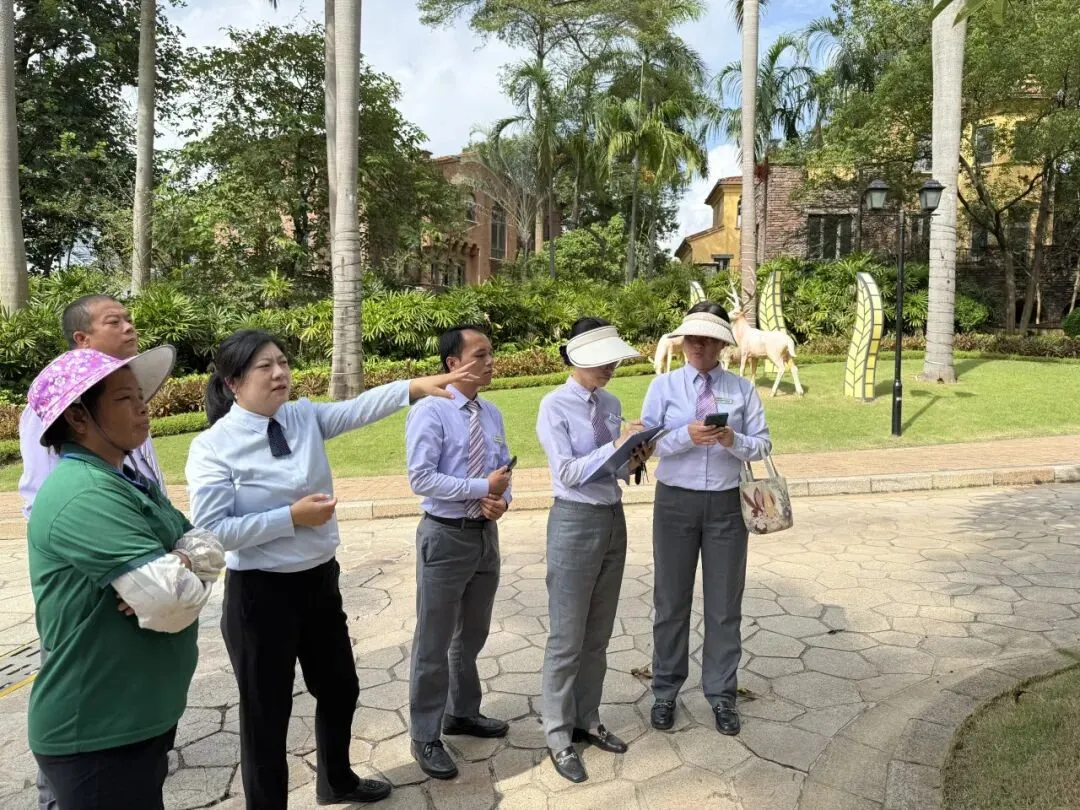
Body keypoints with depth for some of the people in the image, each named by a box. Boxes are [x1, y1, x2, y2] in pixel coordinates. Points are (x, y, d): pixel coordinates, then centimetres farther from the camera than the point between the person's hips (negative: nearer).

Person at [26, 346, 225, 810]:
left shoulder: (127, 481, 7)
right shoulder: (85, 496, -25)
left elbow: (210, 549, 3)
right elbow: (173, 604, -31)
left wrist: (175, 565, -18)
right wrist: (186, 574, -9)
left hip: (143, 717, 9)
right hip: (96, 736, -9)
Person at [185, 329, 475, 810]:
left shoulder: (304, 417, 0)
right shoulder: (213, 446, -15)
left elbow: (358, 409, -14)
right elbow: (210, 530, -20)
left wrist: (415, 387, -28)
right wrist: (291, 516, -21)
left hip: (320, 580, 6)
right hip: (260, 592, -6)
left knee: (340, 689, 24)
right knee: (267, 712, 11)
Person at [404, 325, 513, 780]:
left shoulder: (492, 415, 7)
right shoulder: (430, 412, -14)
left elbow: (503, 469, 10)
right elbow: (421, 480, -21)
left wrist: (501, 498, -12)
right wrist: (482, 487, -22)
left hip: (486, 534, 7)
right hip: (446, 537, -7)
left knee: (473, 635, 21)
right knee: (434, 642, 6)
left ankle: (462, 713, 42)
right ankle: (425, 736, 23)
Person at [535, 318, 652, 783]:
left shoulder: (611, 404, 6)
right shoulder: (555, 406, -12)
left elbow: (614, 469, 11)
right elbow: (567, 472, -19)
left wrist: (633, 462, -9)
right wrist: (617, 446, -23)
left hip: (614, 519, 7)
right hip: (575, 522, -6)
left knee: (598, 635, 17)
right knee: (567, 638, 4)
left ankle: (587, 721, 33)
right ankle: (558, 736, 19)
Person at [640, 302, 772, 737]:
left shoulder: (742, 389, 3)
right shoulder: (664, 386, 0)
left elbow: (762, 445, 0)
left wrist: (734, 441, -20)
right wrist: (687, 435, -25)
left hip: (726, 504, 1)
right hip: (676, 501, -1)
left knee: (725, 603, 10)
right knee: (671, 600, 10)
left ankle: (721, 694, 26)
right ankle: (665, 692, 26)